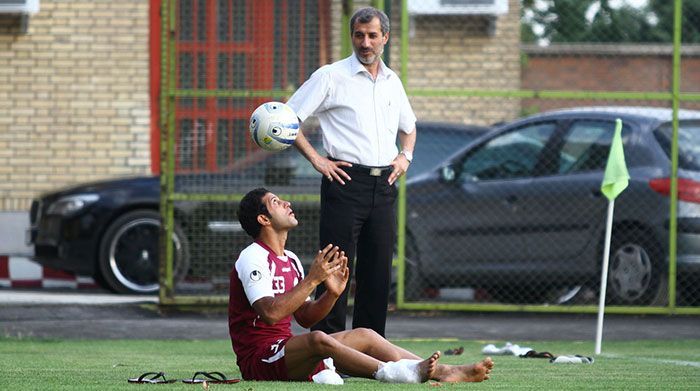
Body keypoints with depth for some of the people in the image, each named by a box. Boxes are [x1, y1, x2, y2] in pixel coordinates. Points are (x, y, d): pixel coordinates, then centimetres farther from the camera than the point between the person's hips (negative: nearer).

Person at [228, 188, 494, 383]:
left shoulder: (290, 260, 19)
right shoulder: (253, 259, -11)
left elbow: (305, 317, 16)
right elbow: (271, 313, -26)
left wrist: (332, 294, -3)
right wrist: (312, 280, -27)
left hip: (284, 352, 9)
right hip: (259, 360, -9)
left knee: (364, 336, -2)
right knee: (317, 339, -36)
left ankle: (443, 372, -12)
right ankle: (393, 373, -49)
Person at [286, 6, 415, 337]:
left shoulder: (392, 81, 16)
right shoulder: (331, 77, -1)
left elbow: (408, 126, 33)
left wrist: (405, 155, 15)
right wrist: (316, 159, -8)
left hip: (384, 184, 5)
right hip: (345, 182, -5)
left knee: (378, 271, 6)